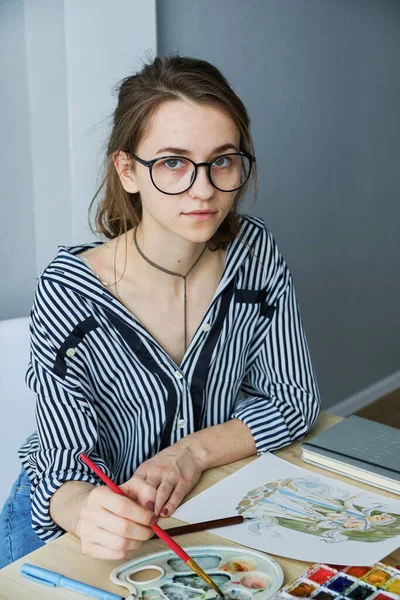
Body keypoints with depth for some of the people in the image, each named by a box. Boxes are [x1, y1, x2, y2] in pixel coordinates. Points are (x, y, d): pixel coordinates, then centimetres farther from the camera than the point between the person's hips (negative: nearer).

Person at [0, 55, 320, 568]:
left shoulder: (254, 252, -11)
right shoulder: (68, 293, -23)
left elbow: (296, 400, -5)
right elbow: (67, 467, -19)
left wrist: (191, 451, -20)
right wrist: (87, 515, -42)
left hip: (206, 502, 3)